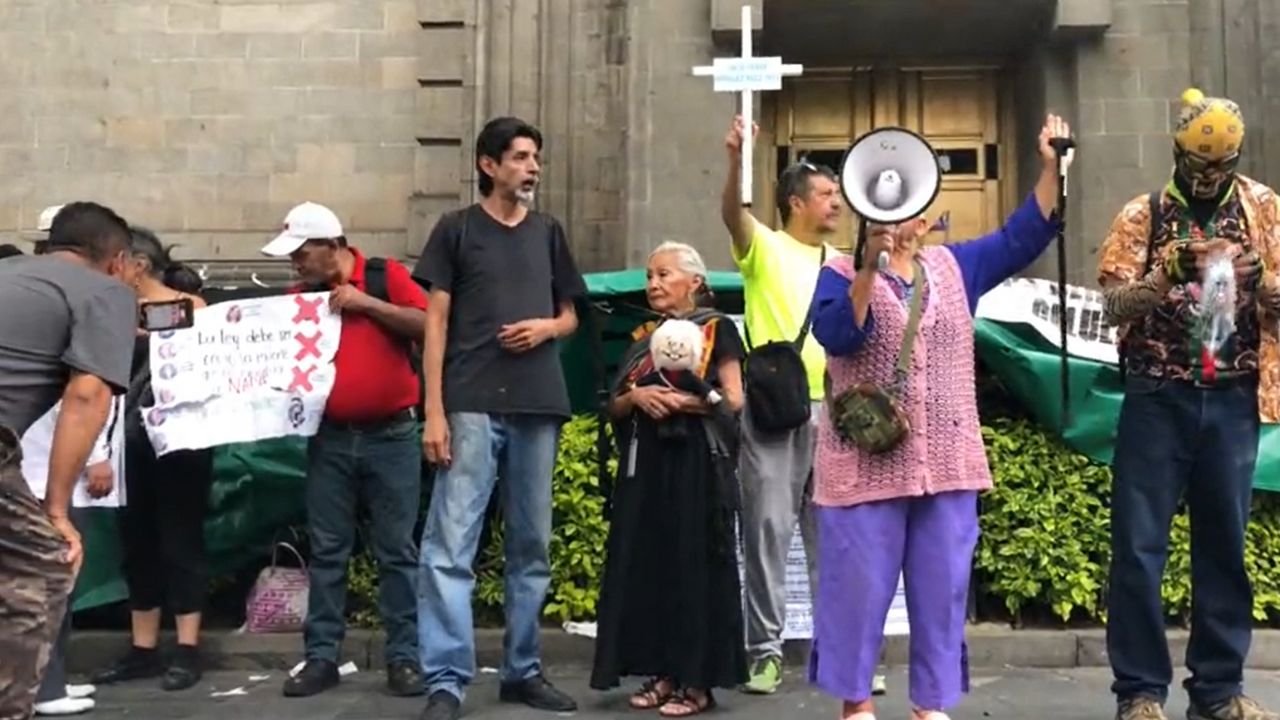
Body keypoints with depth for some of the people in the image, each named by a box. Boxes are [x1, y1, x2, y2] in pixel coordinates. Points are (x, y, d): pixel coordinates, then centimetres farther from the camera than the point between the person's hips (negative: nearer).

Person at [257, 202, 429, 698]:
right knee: (327, 551, 6)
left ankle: (404, 656, 9)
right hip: (330, 439, 4)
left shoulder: (386, 276, -2)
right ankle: (321, 657, 14)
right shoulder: (302, 297, 10)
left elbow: (428, 325, -12)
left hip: (391, 436, -3)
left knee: (396, 550, 2)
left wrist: (366, 303, -15)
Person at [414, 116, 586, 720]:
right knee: (450, 546, -8)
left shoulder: (548, 233, 15)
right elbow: (436, 322, -1)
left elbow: (570, 315, 21)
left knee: (531, 547, 10)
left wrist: (546, 327, -4)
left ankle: (523, 671, 21)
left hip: (538, 407, 4)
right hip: (472, 406, -4)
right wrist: (434, 411, -9)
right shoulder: (456, 229, 4)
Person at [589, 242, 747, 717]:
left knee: (693, 565, -4)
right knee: (646, 563, 4)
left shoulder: (716, 330, 0)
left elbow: (733, 399, -6)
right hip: (645, 463, 6)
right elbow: (615, 407, 14)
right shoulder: (642, 337, 16)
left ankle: (697, 681, 2)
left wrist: (679, 401, -16)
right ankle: (662, 673, 13)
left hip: (695, 463, -6)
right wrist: (636, 396, -6)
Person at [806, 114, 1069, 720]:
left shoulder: (955, 266, 12)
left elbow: (1023, 236, 7)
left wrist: (1050, 167, -2)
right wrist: (869, 267, -26)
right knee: (861, 584, 2)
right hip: (866, 464, -4)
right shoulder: (842, 274, -1)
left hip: (947, 464, 4)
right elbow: (837, 335, -18)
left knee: (942, 588, 10)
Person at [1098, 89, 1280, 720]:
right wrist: (1170, 273, -23)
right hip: (1158, 400, -2)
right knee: (1139, 546, -1)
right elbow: (1113, 306, -7)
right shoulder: (1141, 215, 2)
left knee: (1225, 545, 8)